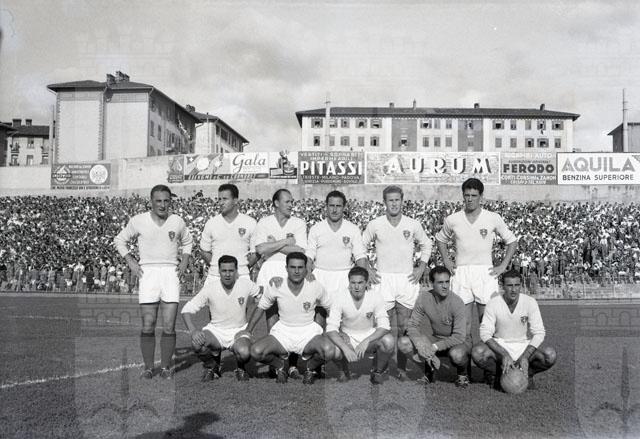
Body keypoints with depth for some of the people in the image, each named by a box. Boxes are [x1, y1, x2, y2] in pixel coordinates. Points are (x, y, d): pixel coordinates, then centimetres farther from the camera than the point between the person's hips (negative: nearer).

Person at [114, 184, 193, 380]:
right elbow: (120, 240, 15)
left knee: (169, 327, -2)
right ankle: (148, 367, 12)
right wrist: (131, 262, 4)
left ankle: (166, 367, 11)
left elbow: (187, 242, 23)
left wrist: (184, 262, 9)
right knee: (148, 326, -2)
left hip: (171, 272, 1)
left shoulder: (178, 222, 5)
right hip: (148, 272, -1)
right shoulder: (138, 221, 1)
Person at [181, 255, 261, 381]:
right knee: (197, 343, -30)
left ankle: (240, 368, 6)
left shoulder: (245, 284, -10)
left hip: (239, 331, -1)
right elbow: (187, 309, -10)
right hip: (216, 330, 1)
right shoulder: (210, 287, -11)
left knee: (244, 352, -33)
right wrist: (193, 330, -26)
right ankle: (212, 367, 3)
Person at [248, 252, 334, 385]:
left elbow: (330, 308, 7)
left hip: (309, 331, -1)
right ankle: (280, 366, 10)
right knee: (256, 352, -26)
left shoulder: (316, 287, -9)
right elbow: (261, 308, 8)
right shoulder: (275, 287, -8)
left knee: (328, 350, -32)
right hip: (282, 331, 1)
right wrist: (247, 331, 8)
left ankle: (310, 369, 5)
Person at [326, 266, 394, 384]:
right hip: (347, 338, 0)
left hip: (370, 336, 1)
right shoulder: (339, 299, -17)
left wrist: (366, 341, -35)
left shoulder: (376, 298, -15)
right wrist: (345, 348, -38)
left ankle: (377, 371, 1)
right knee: (334, 350, -33)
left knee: (389, 341, -30)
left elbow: (384, 326, -18)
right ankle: (344, 371, 5)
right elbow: (331, 328, -21)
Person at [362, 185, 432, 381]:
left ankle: (402, 367, 14)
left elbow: (426, 245, 17)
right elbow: (361, 246, 10)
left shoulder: (413, 225, 3)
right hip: (383, 279, -1)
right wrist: (367, 270, 3)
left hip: (407, 279, 1)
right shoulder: (374, 225, 0)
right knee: (389, 327, 1)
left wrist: (421, 268, 8)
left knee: (404, 326, 3)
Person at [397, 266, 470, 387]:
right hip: (435, 338, 4)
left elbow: (459, 336, -26)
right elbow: (412, 325, -10)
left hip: (456, 341, -3)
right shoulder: (424, 298, -13)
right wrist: (419, 342, -31)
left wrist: (434, 347, -33)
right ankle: (430, 368, 6)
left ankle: (462, 373, -1)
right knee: (403, 343, -18)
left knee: (456, 354, -39)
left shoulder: (456, 302, -23)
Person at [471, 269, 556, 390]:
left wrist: (525, 356, -25)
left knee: (550, 355, -28)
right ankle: (497, 374, 1)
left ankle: (527, 374, 3)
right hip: (500, 346, -1)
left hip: (524, 346, 1)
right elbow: (485, 333, -15)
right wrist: (504, 354, -29)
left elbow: (539, 333, -11)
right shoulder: (493, 304, -12)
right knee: (477, 352, -31)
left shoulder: (530, 302, -10)